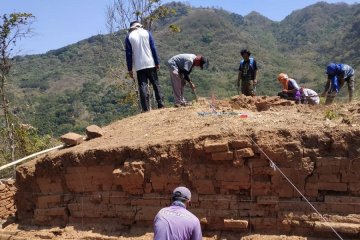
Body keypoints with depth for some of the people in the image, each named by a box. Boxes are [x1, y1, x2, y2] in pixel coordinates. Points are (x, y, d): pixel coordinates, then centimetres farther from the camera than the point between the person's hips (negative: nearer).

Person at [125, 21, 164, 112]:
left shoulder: (129, 37, 4)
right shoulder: (147, 33, 5)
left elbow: (128, 54, 1)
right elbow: (153, 49, 0)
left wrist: (130, 69, 4)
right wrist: (157, 63, 3)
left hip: (139, 66, 0)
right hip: (150, 64, 1)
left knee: (143, 87, 0)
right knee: (156, 84, 8)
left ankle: (146, 108, -4)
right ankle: (161, 104, 4)